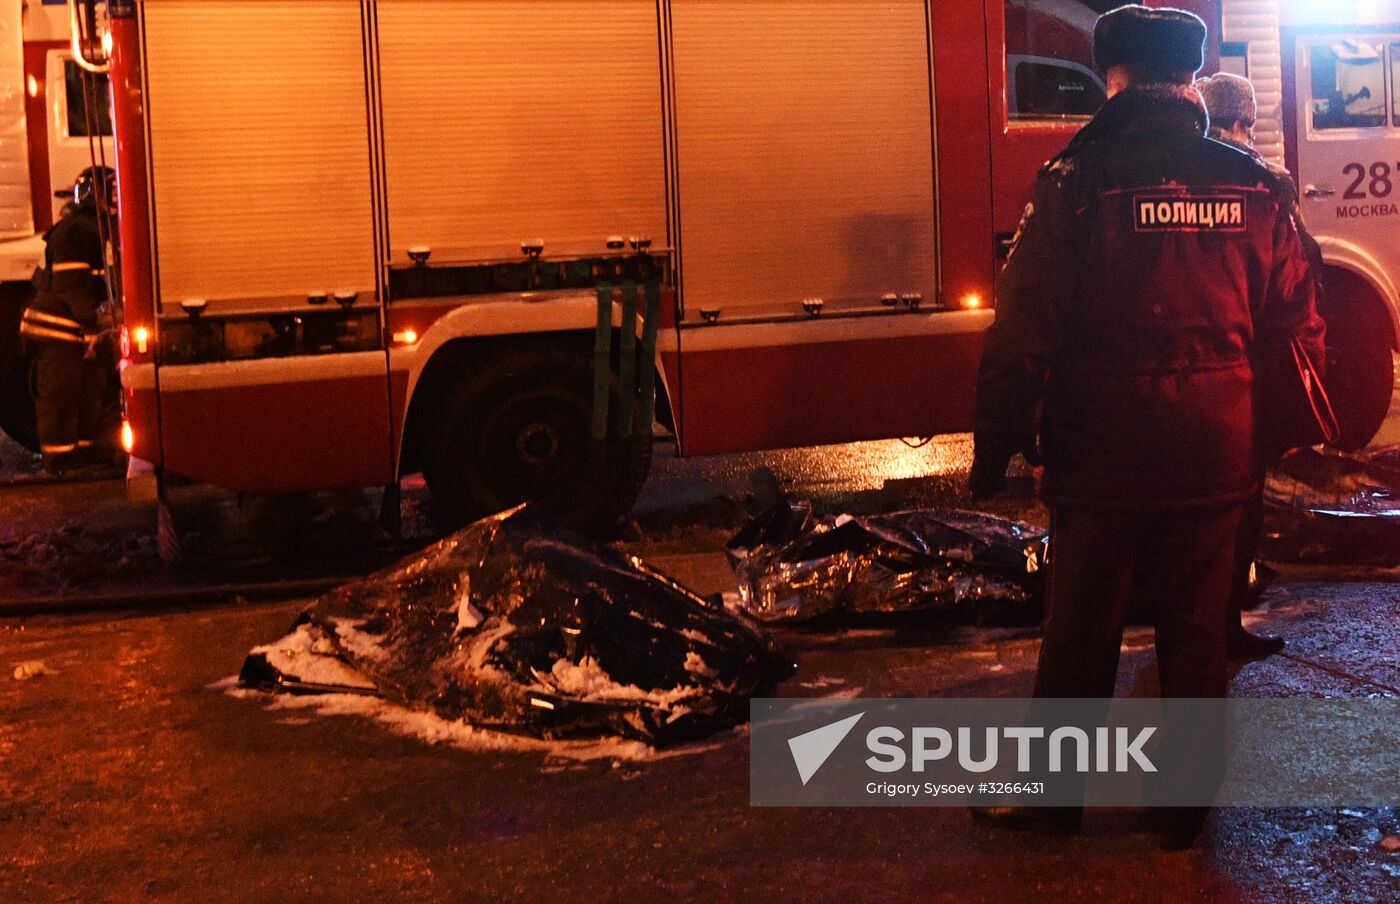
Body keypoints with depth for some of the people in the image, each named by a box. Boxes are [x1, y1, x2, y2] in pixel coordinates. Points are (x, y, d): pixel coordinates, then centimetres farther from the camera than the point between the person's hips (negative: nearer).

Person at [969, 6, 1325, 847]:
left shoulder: (1077, 184, -10)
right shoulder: (1254, 187, 2)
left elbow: (1022, 333, -12)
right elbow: (1297, 331, 7)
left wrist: (995, 448, -4)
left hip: (1103, 461, -3)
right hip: (1217, 462, 3)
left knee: (1080, 641, 9)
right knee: (1198, 638, 14)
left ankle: (1050, 796, 23)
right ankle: (1187, 807, 25)